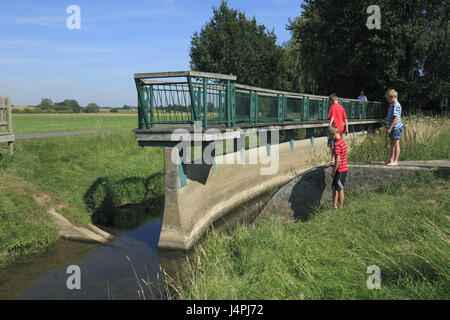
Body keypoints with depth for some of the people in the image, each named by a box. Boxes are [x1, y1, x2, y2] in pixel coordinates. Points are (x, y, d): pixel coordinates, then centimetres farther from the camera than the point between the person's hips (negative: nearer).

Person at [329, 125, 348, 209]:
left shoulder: (337, 144, -19)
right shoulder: (342, 141, 11)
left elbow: (338, 159, -21)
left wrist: (334, 171, -13)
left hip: (340, 170, -9)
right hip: (344, 168, 9)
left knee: (340, 189, 1)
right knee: (334, 187, 16)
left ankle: (341, 207, 10)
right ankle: (334, 206, 22)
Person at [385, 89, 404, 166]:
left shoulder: (396, 105, -16)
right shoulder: (392, 105, 15)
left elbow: (396, 118, -22)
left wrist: (390, 128, -22)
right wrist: (388, 127, 21)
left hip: (396, 127, -10)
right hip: (393, 128, 10)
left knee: (396, 144, -4)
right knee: (392, 144, 14)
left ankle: (395, 161, 0)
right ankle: (391, 160, 22)